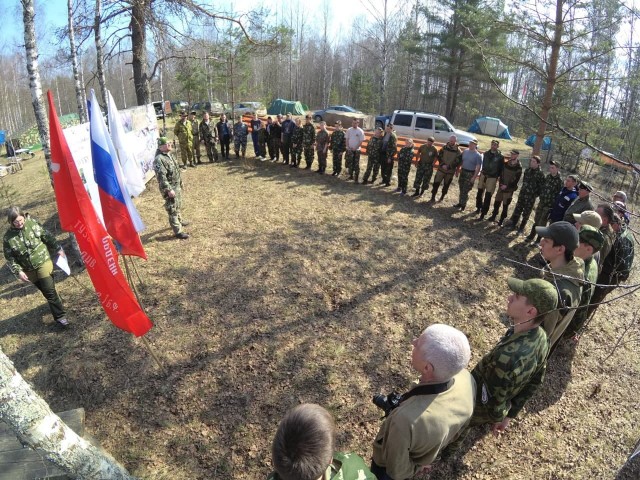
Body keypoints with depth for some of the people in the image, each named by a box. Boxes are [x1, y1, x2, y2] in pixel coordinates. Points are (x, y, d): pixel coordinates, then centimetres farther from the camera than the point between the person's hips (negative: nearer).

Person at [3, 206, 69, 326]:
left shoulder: (32, 223, -10)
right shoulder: (8, 238, -9)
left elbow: (47, 236, 1)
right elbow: (10, 258, -3)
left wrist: (58, 249, 4)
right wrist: (18, 271, -11)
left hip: (43, 262, -2)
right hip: (29, 270, 2)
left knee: (49, 290, -6)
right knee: (45, 291, 13)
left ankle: (60, 316, 2)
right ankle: (59, 314, 29)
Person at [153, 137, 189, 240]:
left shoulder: (168, 154, 7)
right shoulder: (159, 159, -24)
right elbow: (161, 177, -27)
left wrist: (180, 182, 23)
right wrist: (169, 190, -28)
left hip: (177, 185, 10)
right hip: (170, 187, -10)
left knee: (178, 205, 26)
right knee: (173, 209, -3)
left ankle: (179, 221, 46)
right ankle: (178, 231, 2)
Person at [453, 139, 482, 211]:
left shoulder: (478, 155, -10)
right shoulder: (465, 151, 6)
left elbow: (478, 168, -12)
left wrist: (474, 177, -18)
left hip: (470, 174, -5)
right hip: (463, 172, 5)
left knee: (465, 191, -4)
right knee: (461, 189, 12)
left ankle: (463, 205, 9)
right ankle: (460, 203, 23)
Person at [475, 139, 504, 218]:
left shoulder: (500, 156, -9)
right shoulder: (486, 153, 4)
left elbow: (501, 168, -6)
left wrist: (497, 177, -9)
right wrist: (482, 171, 12)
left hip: (492, 178, -5)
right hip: (483, 175, 5)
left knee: (487, 196, -3)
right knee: (480, 193, 14)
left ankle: (483, 213, -1)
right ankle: (479, 207, 34)